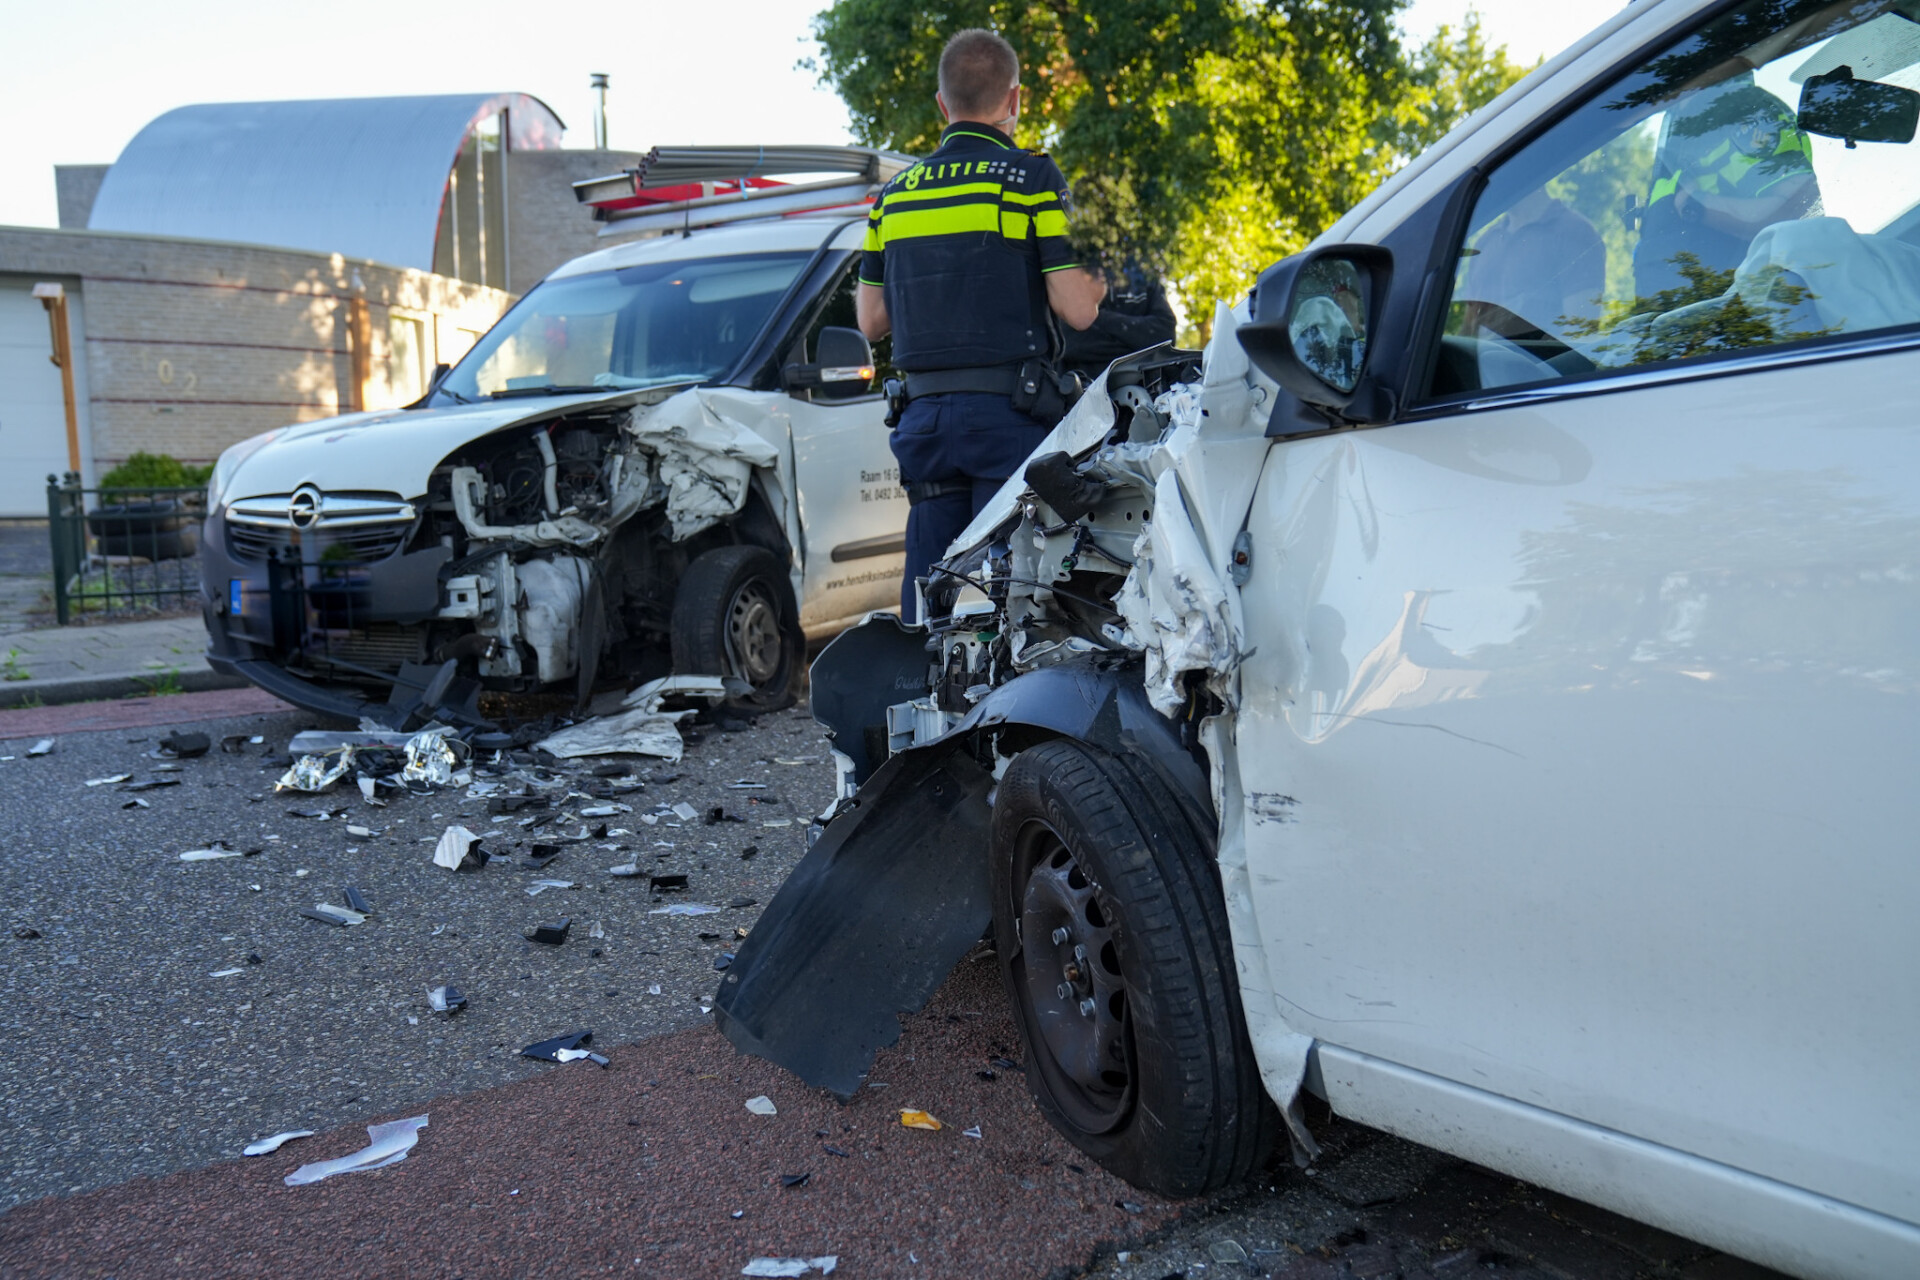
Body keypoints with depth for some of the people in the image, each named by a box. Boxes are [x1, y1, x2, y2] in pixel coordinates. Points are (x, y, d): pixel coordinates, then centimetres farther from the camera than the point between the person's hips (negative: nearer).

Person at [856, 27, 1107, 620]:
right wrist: (1100, 280, 14)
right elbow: (1077, 309, -8)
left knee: (927, 598, 8)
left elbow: (870, 319, 14)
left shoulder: (893, 193, 13)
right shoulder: (1032, 176, -2)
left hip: (924, 414, 5)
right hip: (1009, 413, -5)